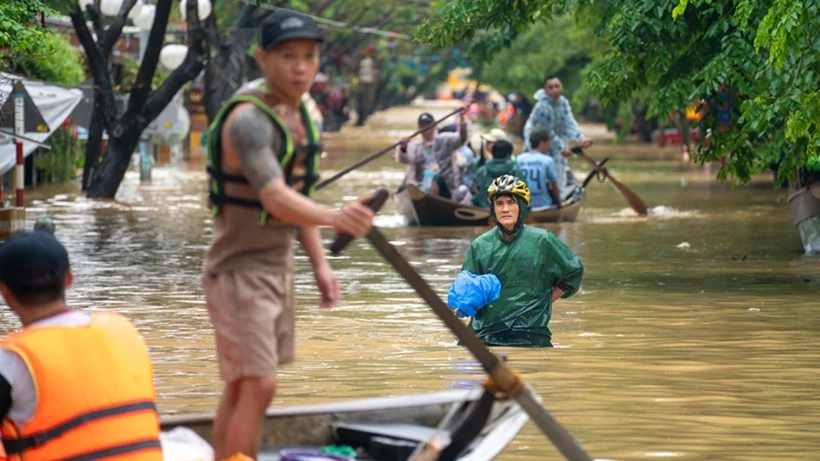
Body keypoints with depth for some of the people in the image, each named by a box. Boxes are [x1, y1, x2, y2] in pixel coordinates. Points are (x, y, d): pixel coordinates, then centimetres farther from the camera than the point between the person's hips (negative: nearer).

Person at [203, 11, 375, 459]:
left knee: (241, 385, 14)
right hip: (239, 272, -9)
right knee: (258, 386, -14)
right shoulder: (248, 119, -25)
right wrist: (335, 218, -56)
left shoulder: (295, 111, 5)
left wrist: (320, 265, 10)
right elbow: (276, 199, -39)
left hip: (275, 266, 9)